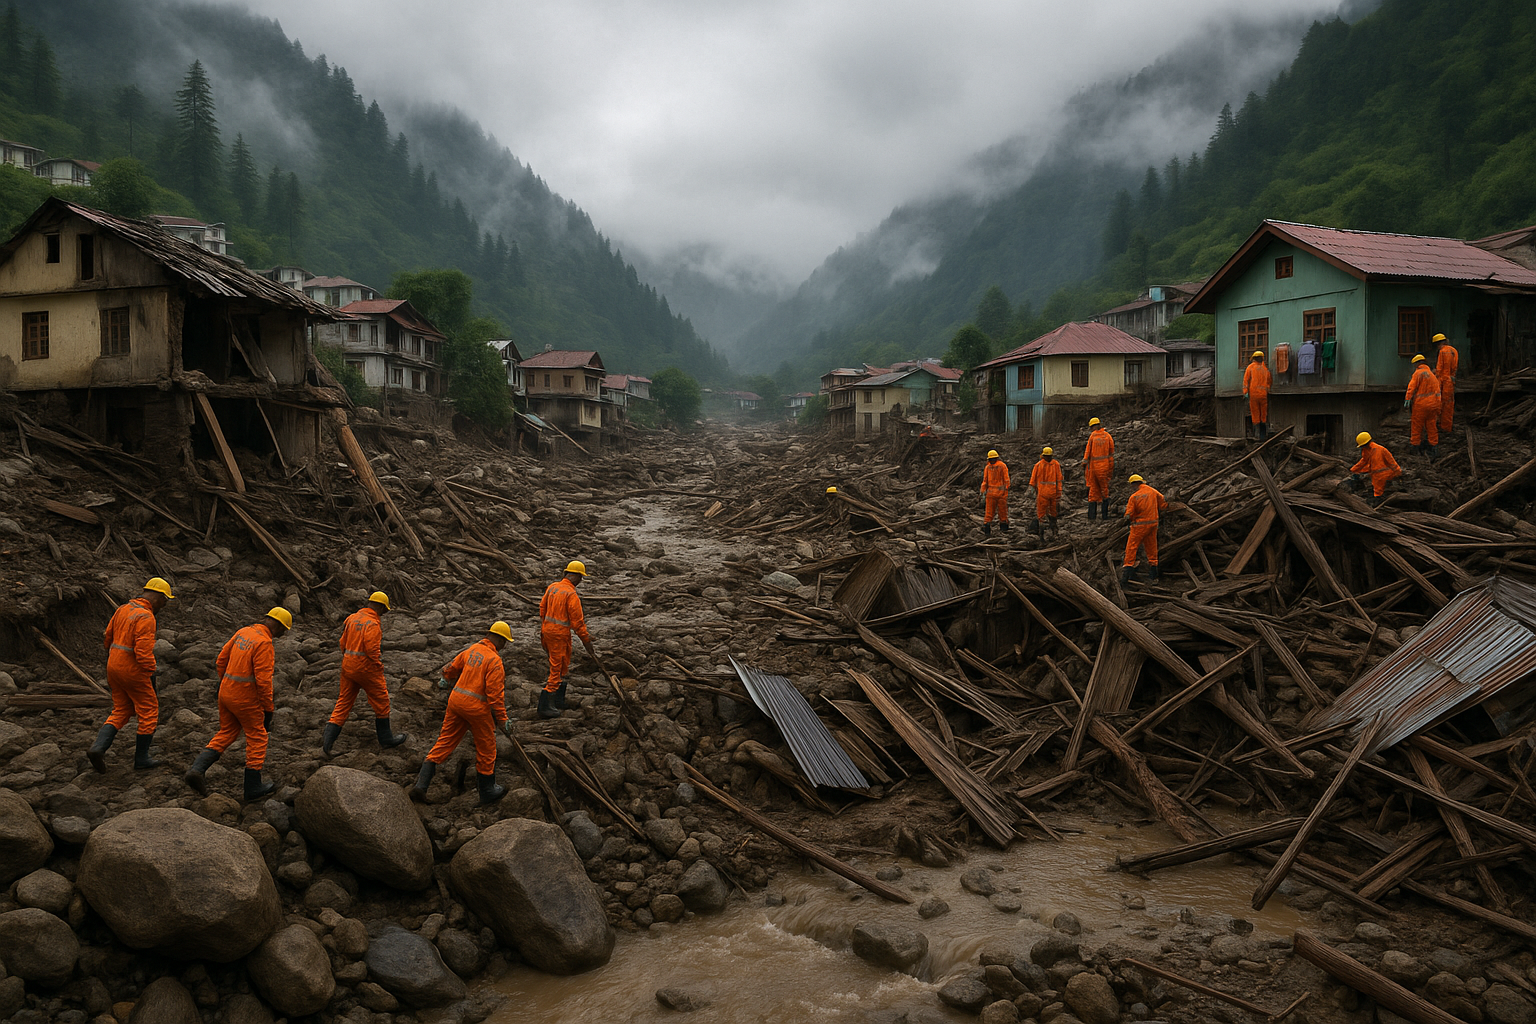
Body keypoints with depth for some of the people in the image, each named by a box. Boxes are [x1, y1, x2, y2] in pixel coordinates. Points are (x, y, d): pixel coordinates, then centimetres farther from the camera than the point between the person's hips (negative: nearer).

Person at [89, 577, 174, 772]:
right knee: (149, 712, 6)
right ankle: (141, 757, 12)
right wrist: (151, 679, -18)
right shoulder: (146, 617, -19)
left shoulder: (123, 610, 10)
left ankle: (98, 748, -1)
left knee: (121, 712, 17)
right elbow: (144, 651, -25)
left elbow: (108, 639, 17)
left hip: (114, 667, 8)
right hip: (133, 670, -8)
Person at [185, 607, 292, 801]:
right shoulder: (264, 643, -20)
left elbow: (221, 660, 13)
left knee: (225, 734, 20)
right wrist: (268, 710, -14)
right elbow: (263, 680, -22)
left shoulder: (244, 632, 6)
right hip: (245, 698, -8)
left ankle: (196, 770, 5)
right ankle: (253, 787, 15)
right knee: (257, 738, 7)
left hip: (226, 692, 8)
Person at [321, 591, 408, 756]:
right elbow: (372, 649, -23)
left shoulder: (352, 618, 8)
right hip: (366, 668, -7)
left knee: (344, 702, 12)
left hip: (348, 666, 7)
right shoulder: (373, 623, -17)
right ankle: (386, 738, 18)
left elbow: (343, 642, 13)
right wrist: (379, 667, -8)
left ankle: (329, 736, 0)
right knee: (381, 701, 8)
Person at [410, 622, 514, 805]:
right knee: (486, 748, 11)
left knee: (444, 742, 12)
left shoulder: (471, 649, 7)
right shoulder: (495, 660, -15)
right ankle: (487, 791, 24)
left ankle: (420, 785, 4)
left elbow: (452, 668, 24)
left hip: (456, 700, 7)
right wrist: (503, 720, -10)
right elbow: (495, 694, -18)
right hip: (477, 707, -7)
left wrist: (446, 680, 47)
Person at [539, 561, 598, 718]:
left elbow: (542, 608, 16)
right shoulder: (572, 594, -19)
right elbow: (577, 621, -17)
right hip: (559, 634, -9)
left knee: (563, 666, 20)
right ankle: (545, 707, 1)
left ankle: (558, 702, 29)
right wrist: (586, 639, -9)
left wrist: (543, 628, 28)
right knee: (556, 669, -1)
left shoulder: (552, 587, 6)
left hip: (547, 630, 9)